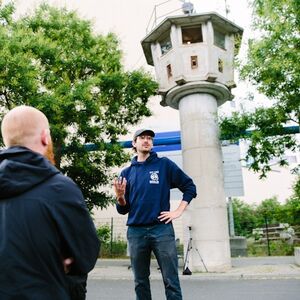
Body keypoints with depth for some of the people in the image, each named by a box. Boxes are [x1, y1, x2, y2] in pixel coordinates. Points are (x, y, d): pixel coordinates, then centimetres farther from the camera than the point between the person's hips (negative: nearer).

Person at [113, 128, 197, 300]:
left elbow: (189, 186, 7)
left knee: (171, 282, 0)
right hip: (136, 232, 3)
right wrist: (120, 197, -10)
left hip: (162, 229, -2)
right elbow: (123, 210, 10)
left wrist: (178, 211, -2)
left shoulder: (164, 164, 5)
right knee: (141, 282, 12)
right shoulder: (127, 173, 11)